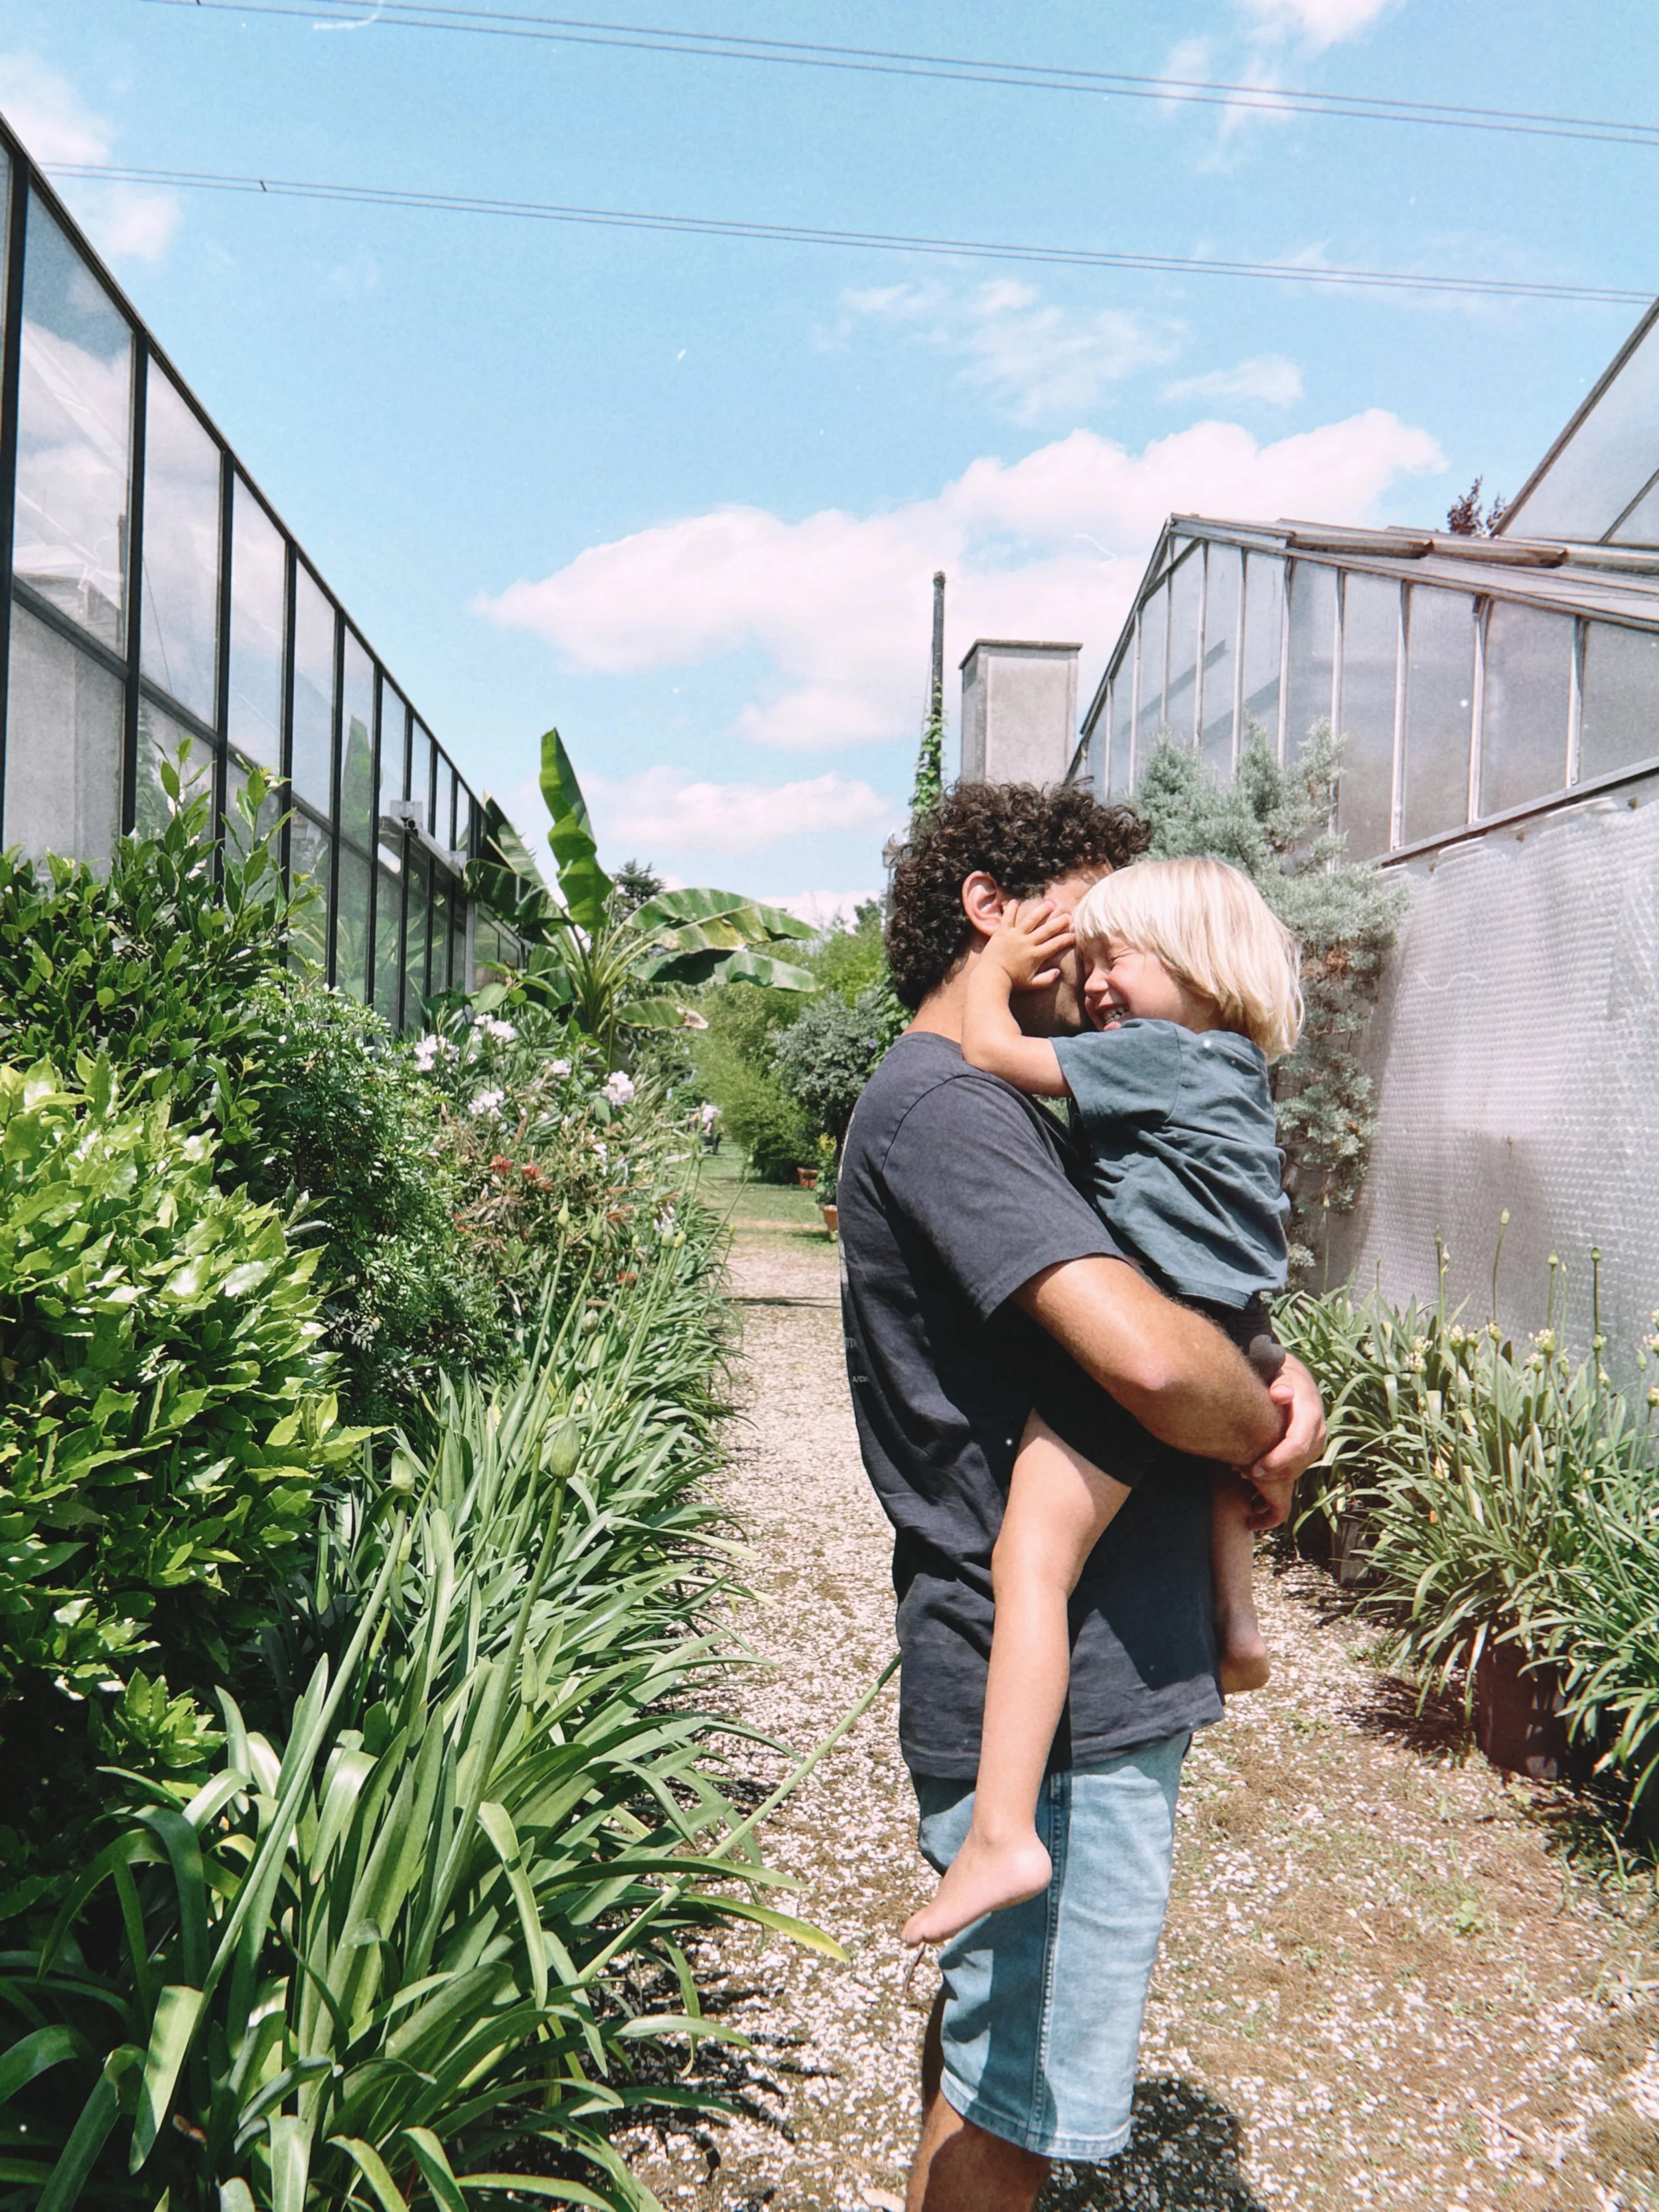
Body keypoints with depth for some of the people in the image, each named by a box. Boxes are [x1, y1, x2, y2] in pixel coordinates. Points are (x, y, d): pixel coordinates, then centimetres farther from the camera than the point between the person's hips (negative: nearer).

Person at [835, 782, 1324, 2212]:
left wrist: (1281, 1380, -4)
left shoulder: (999, 1106, 14)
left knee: (988, 2027, 25)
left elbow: (1192, 1302, 17)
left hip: (1079, 1677, 10)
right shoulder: (943, 1106, -19)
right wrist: (1264, 1427, -11)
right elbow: (1147, 1357, -32)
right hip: (1062, 1705, -10)